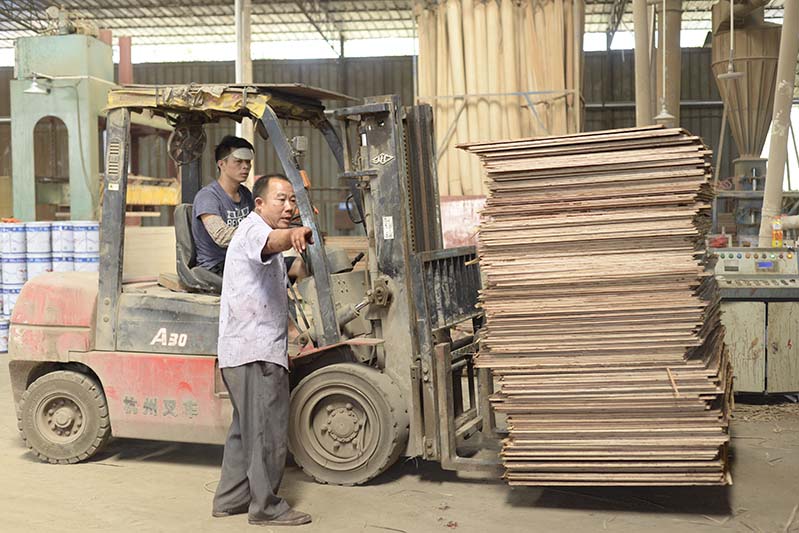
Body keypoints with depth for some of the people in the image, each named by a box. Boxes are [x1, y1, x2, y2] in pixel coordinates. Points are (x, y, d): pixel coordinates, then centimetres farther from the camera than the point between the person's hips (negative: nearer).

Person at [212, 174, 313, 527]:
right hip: (256, 352, -11)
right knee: (269, 431, -5)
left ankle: (230, 499, 26)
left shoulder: (263, 231, 23)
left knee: (247, 428, 17)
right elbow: (270, 243, -38)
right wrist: (293, 234, -58)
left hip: (258, 349, 11)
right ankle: (266, 507, 4)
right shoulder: (253, 229, -12)